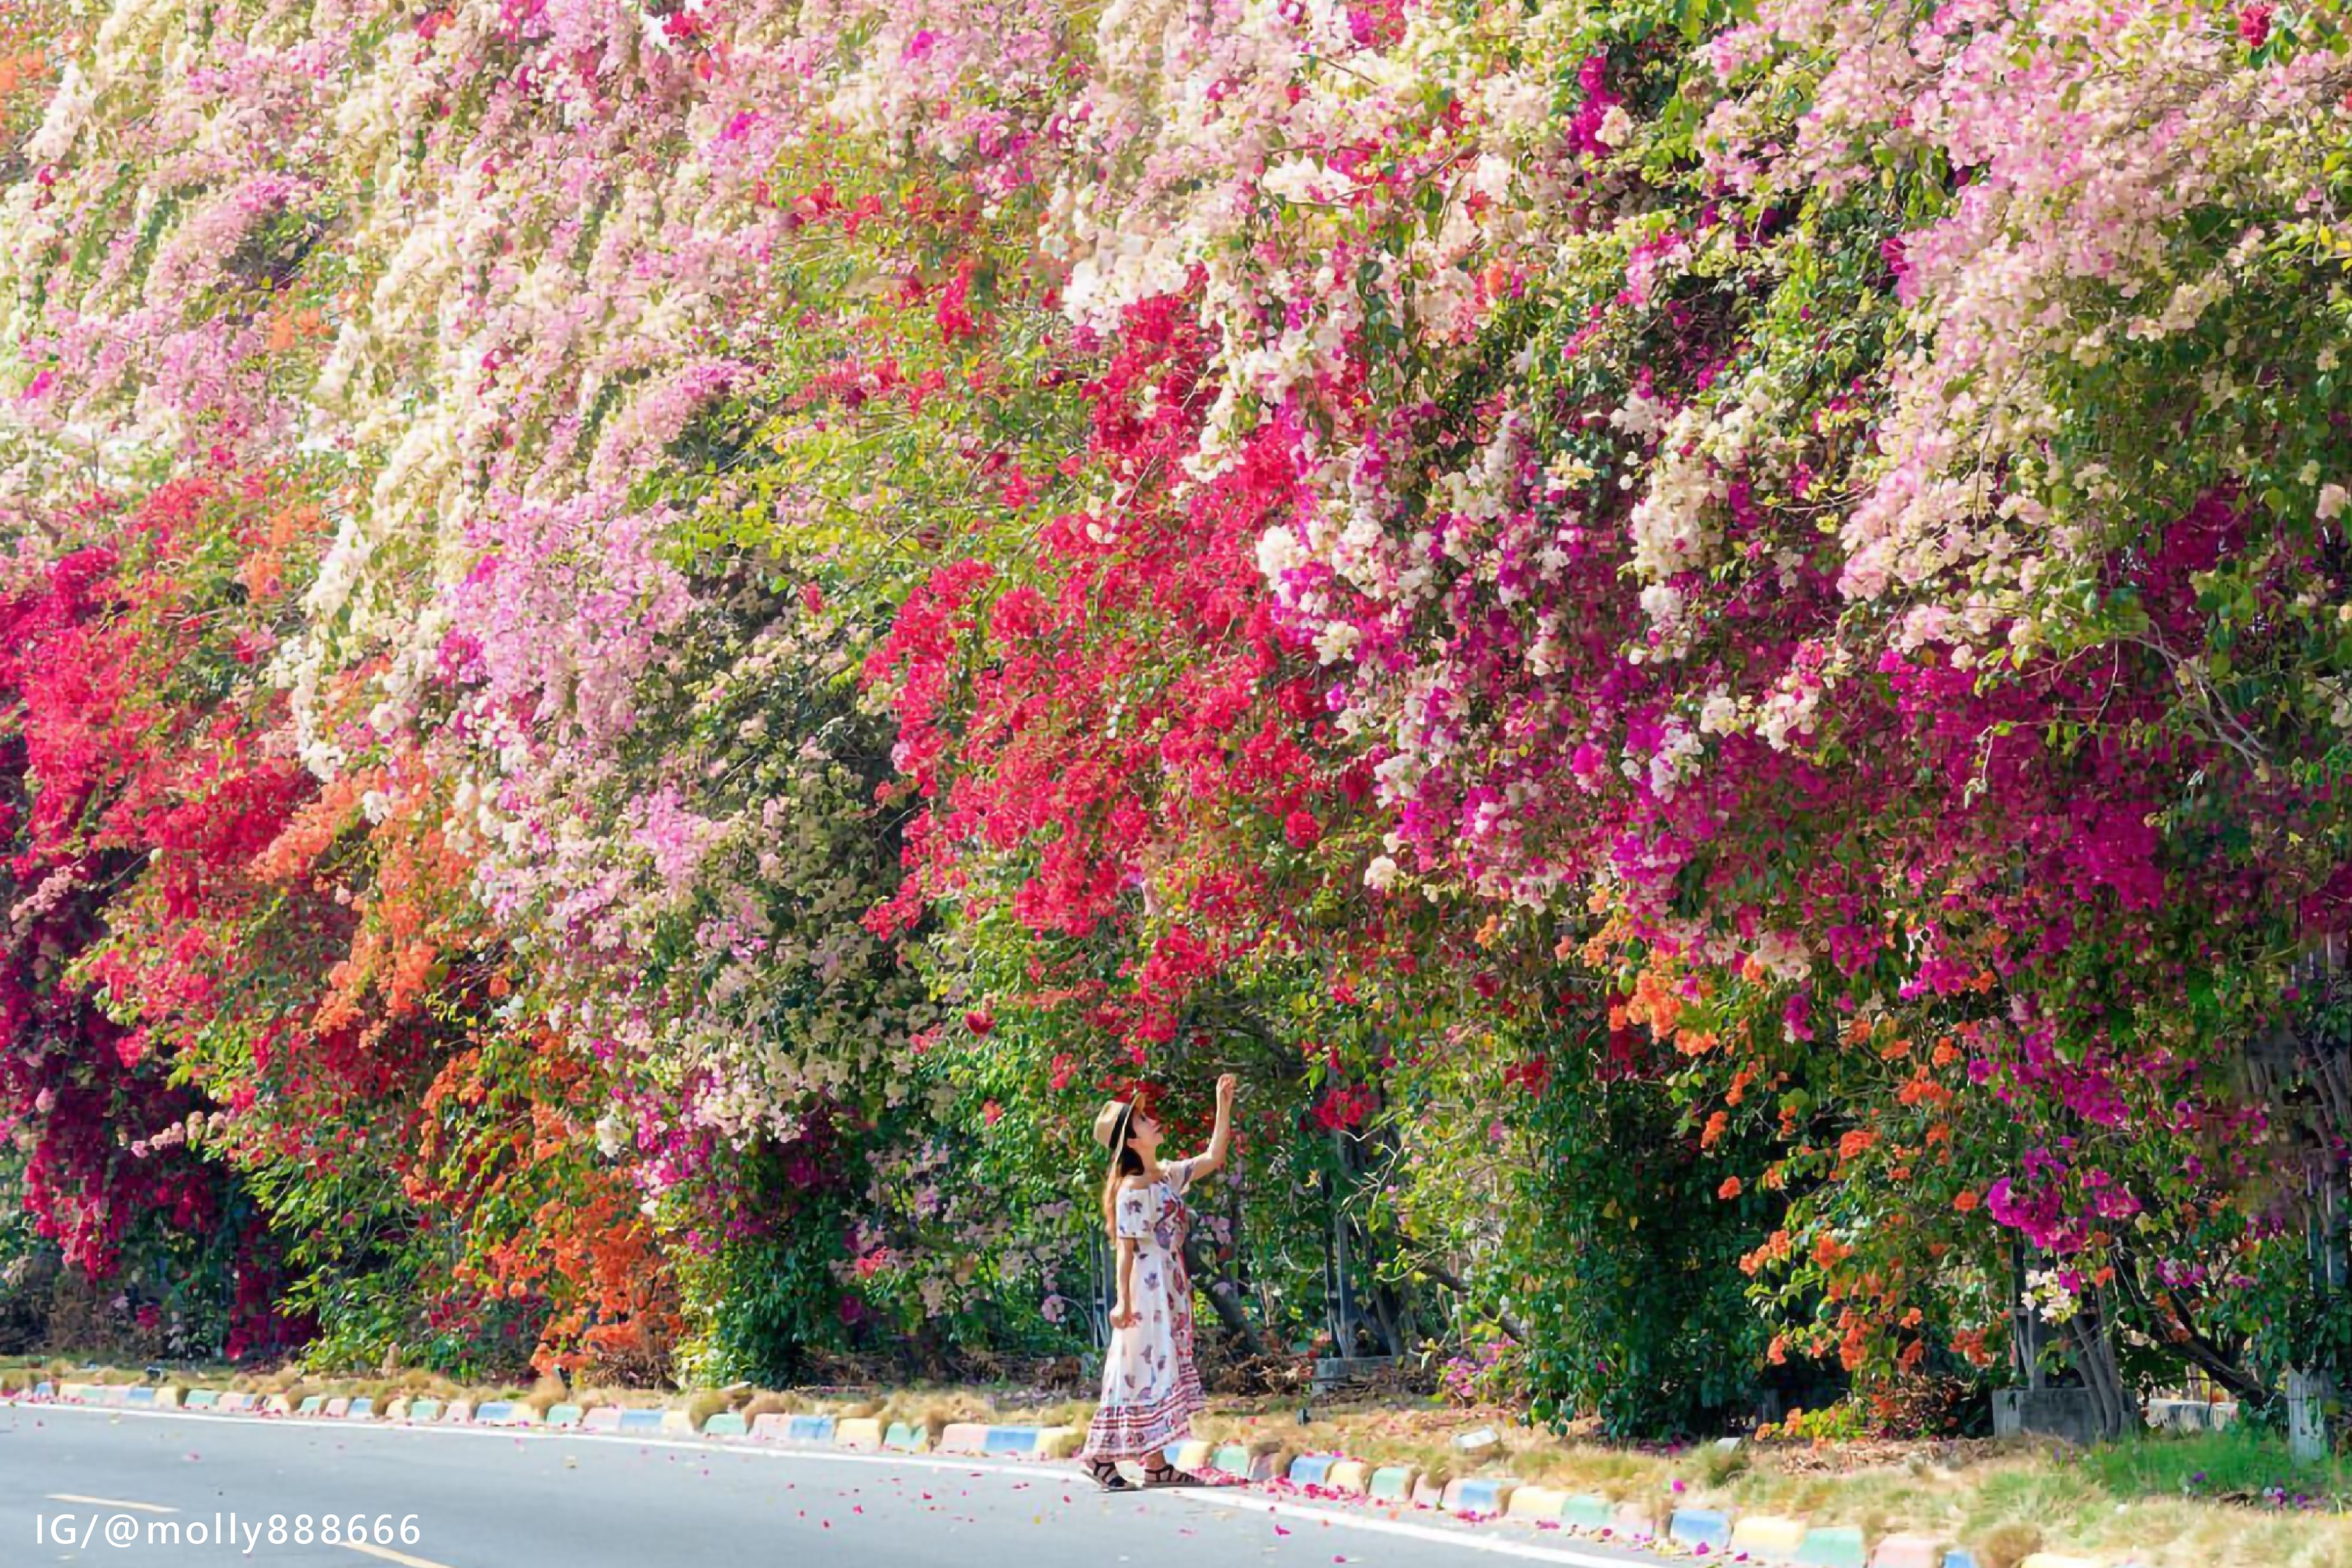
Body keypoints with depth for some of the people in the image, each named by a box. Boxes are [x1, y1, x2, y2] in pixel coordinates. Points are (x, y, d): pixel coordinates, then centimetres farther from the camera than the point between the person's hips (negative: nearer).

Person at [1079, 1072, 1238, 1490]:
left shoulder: (1169, 1176, 11)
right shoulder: (1132, 1189, -13)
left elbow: (1213, 1158, 18)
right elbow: (1126, 1248, -15)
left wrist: (1224, 1106, 13)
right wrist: (1124, 1301, -19)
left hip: (1171, 1290, 9)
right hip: (1146, 1287, -9)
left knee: (1163, 1369, 7)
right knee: (1143, 1367, -8)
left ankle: (1156, 1463, 7)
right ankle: (1101, 1454, -4)